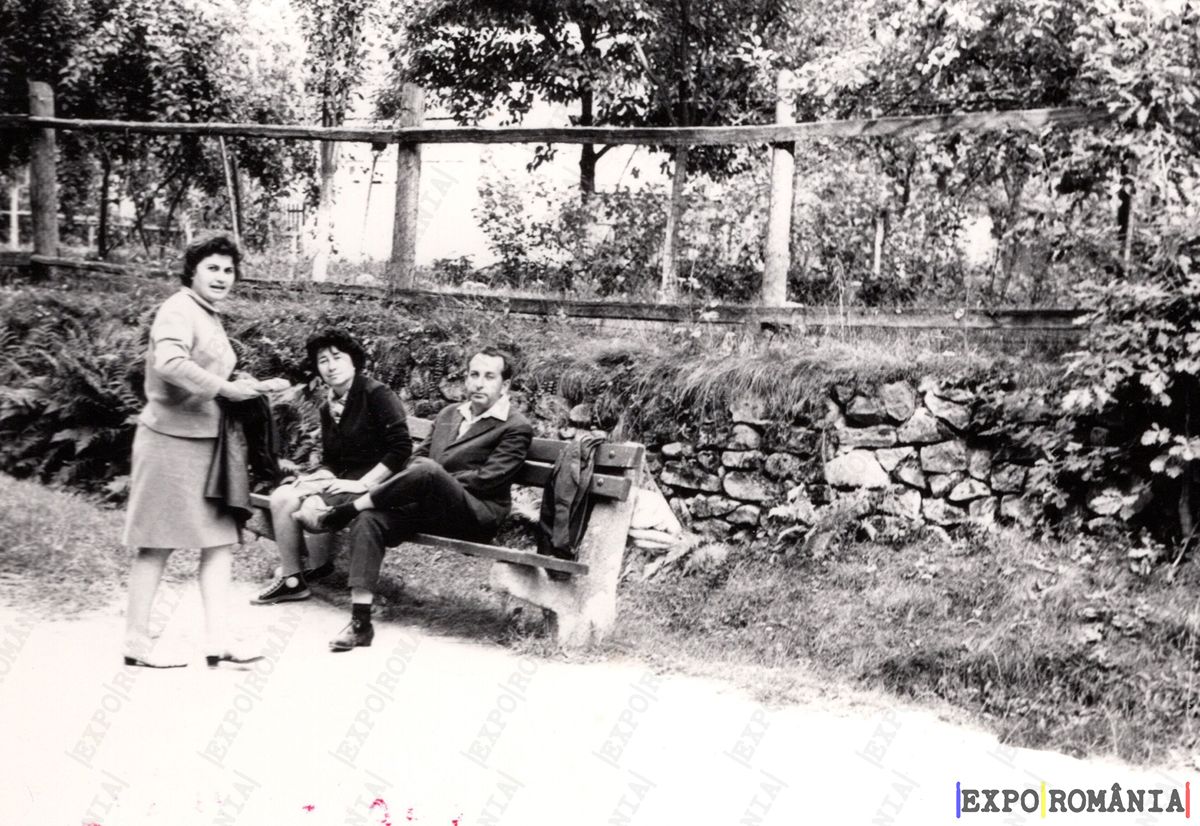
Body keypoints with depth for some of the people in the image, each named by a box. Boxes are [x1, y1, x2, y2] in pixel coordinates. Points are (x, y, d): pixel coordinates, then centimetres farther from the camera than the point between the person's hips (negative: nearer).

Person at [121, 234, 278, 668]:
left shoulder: (211, 318, 17)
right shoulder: (178, 310, -12)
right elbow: (170, 363, -30)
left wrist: (250, 385, 8)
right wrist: (226, 387, -26)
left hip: (206, 441, 9)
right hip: (172, 439, -9)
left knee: (221, 540, 3)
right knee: (158, 543, 0)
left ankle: (218, 641, 4)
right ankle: (136, 642, 12)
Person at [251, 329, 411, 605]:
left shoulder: (376, 394, -10)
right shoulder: (328, 407, 14)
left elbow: (401, 448, -18)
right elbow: (330, 460, 16)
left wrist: (362, 484, -21)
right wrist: (317, 478, -7)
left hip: (375, 484, -7)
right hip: (343, 479, 7)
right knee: (281, 497, -13)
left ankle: (319, 567, 1)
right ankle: (291, 580, -4)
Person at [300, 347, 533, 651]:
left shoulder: (516, 428, 1)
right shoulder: (449, 413, 22)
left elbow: (487, 480, -8)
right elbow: (417, 455, 21)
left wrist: (436, 483, -9)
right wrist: (418, 486, -2)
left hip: (478, 515, -6)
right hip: (430, 509, 6)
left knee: (427, 471, -35)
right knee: (369, 520, -23)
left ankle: (336, 515, -19)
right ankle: (360, 622, -24)